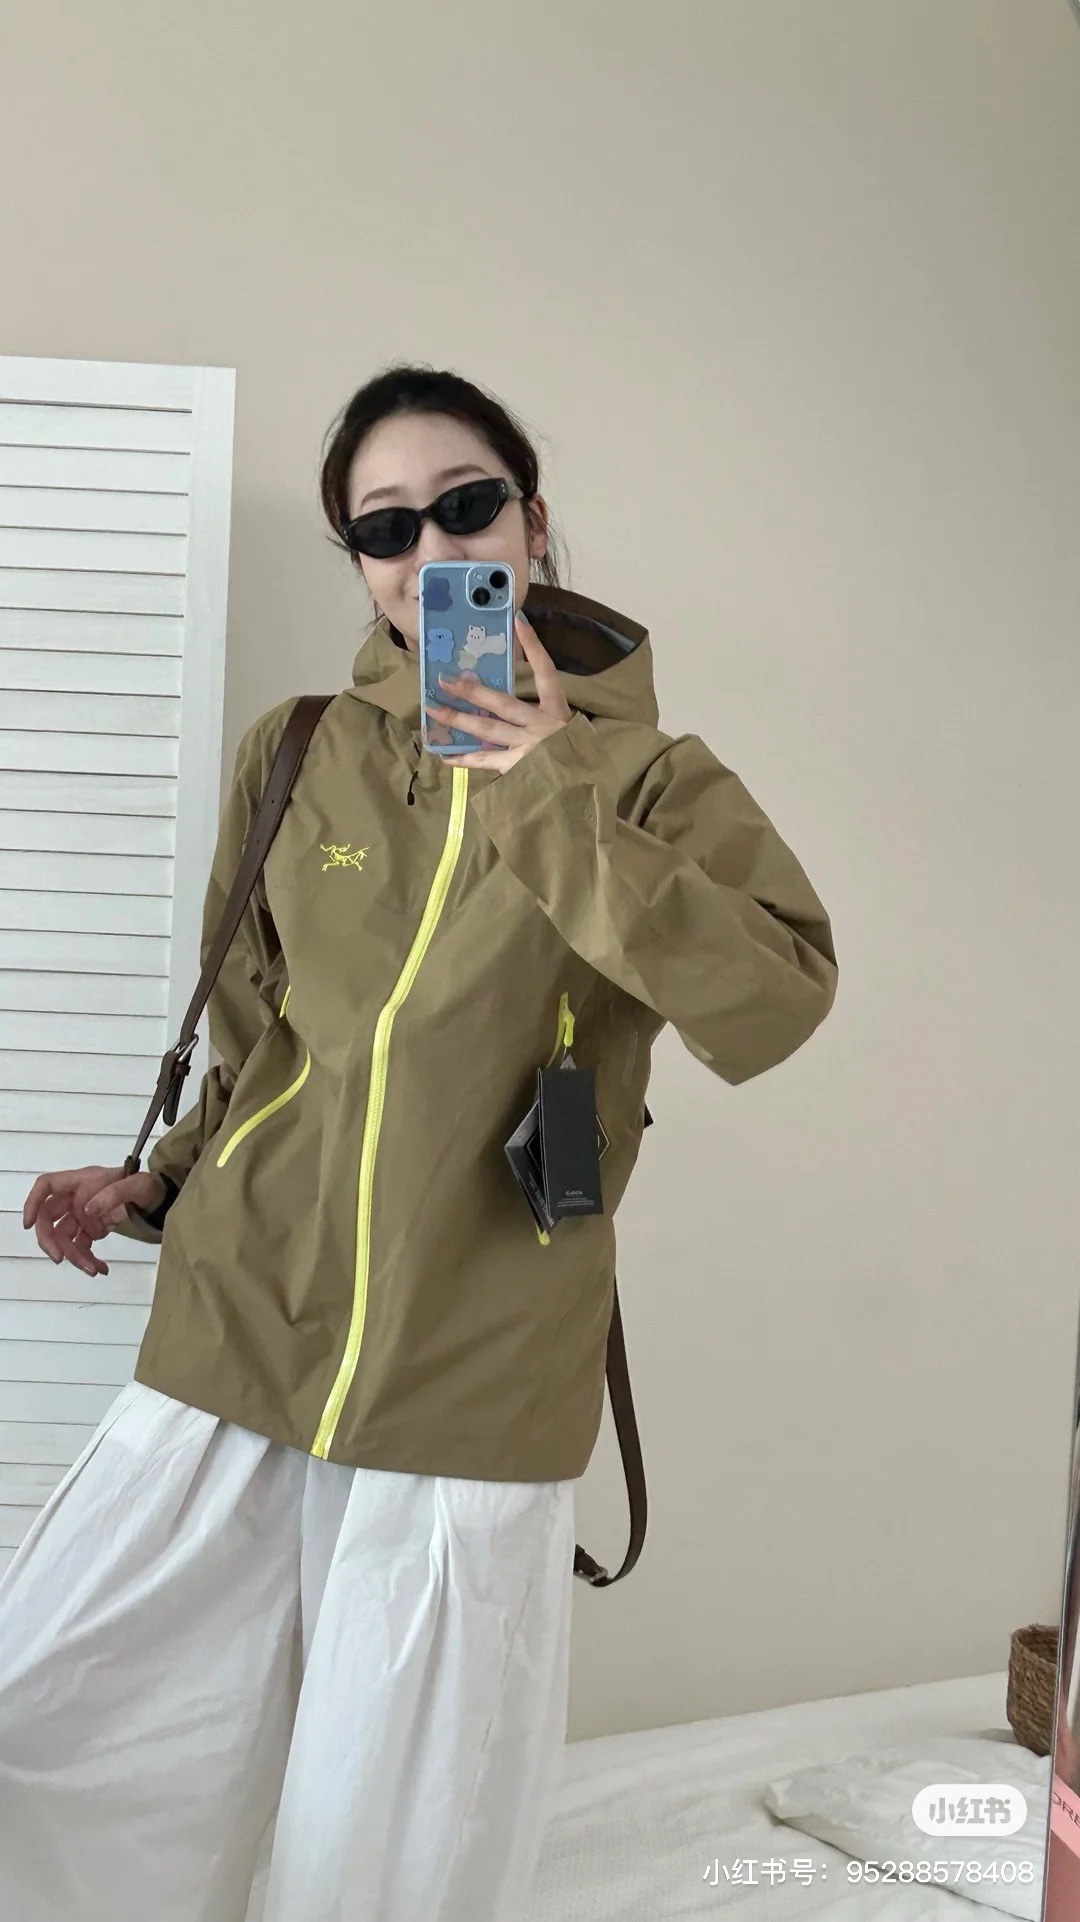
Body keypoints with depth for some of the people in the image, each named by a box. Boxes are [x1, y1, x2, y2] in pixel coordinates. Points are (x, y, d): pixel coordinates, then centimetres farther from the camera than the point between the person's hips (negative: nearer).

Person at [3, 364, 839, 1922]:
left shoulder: (649, 779, -2)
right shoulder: (296, 758, 7)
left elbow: (771, 1005, -20)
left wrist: (551, 798, -19)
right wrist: (160, 1184, 7)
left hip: (472, 1391, -3)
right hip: (234, 1334, 3)